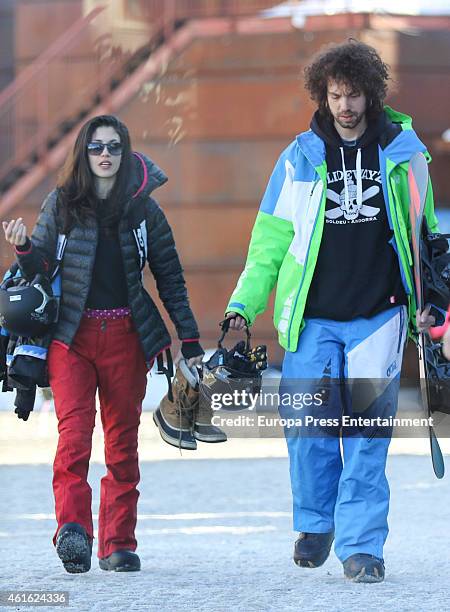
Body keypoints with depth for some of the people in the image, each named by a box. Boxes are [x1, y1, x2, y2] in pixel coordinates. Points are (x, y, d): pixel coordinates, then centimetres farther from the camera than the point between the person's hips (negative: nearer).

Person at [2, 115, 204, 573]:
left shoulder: (144, 209, 7)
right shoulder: (61, 204, 5)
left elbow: (169, 277, 10)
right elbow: (40, 267, 3)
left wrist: (190, 340, 7)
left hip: (126, 337, 1)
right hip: (71, 334, -1)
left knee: (122, 440, 3)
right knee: (74, 431, -18)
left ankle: (119, 544, 7)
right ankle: (73, 528, -28)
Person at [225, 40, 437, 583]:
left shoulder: (401, 151, 5)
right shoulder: (301, 158, 4)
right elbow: (270, 241, 7)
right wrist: (243, 304, -1)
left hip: (378, 316, 0)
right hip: (313, 318, 0)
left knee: (367, 435, -5)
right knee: (308, 426, -3)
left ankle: (362, 546, 0)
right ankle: (314, 522, 20)